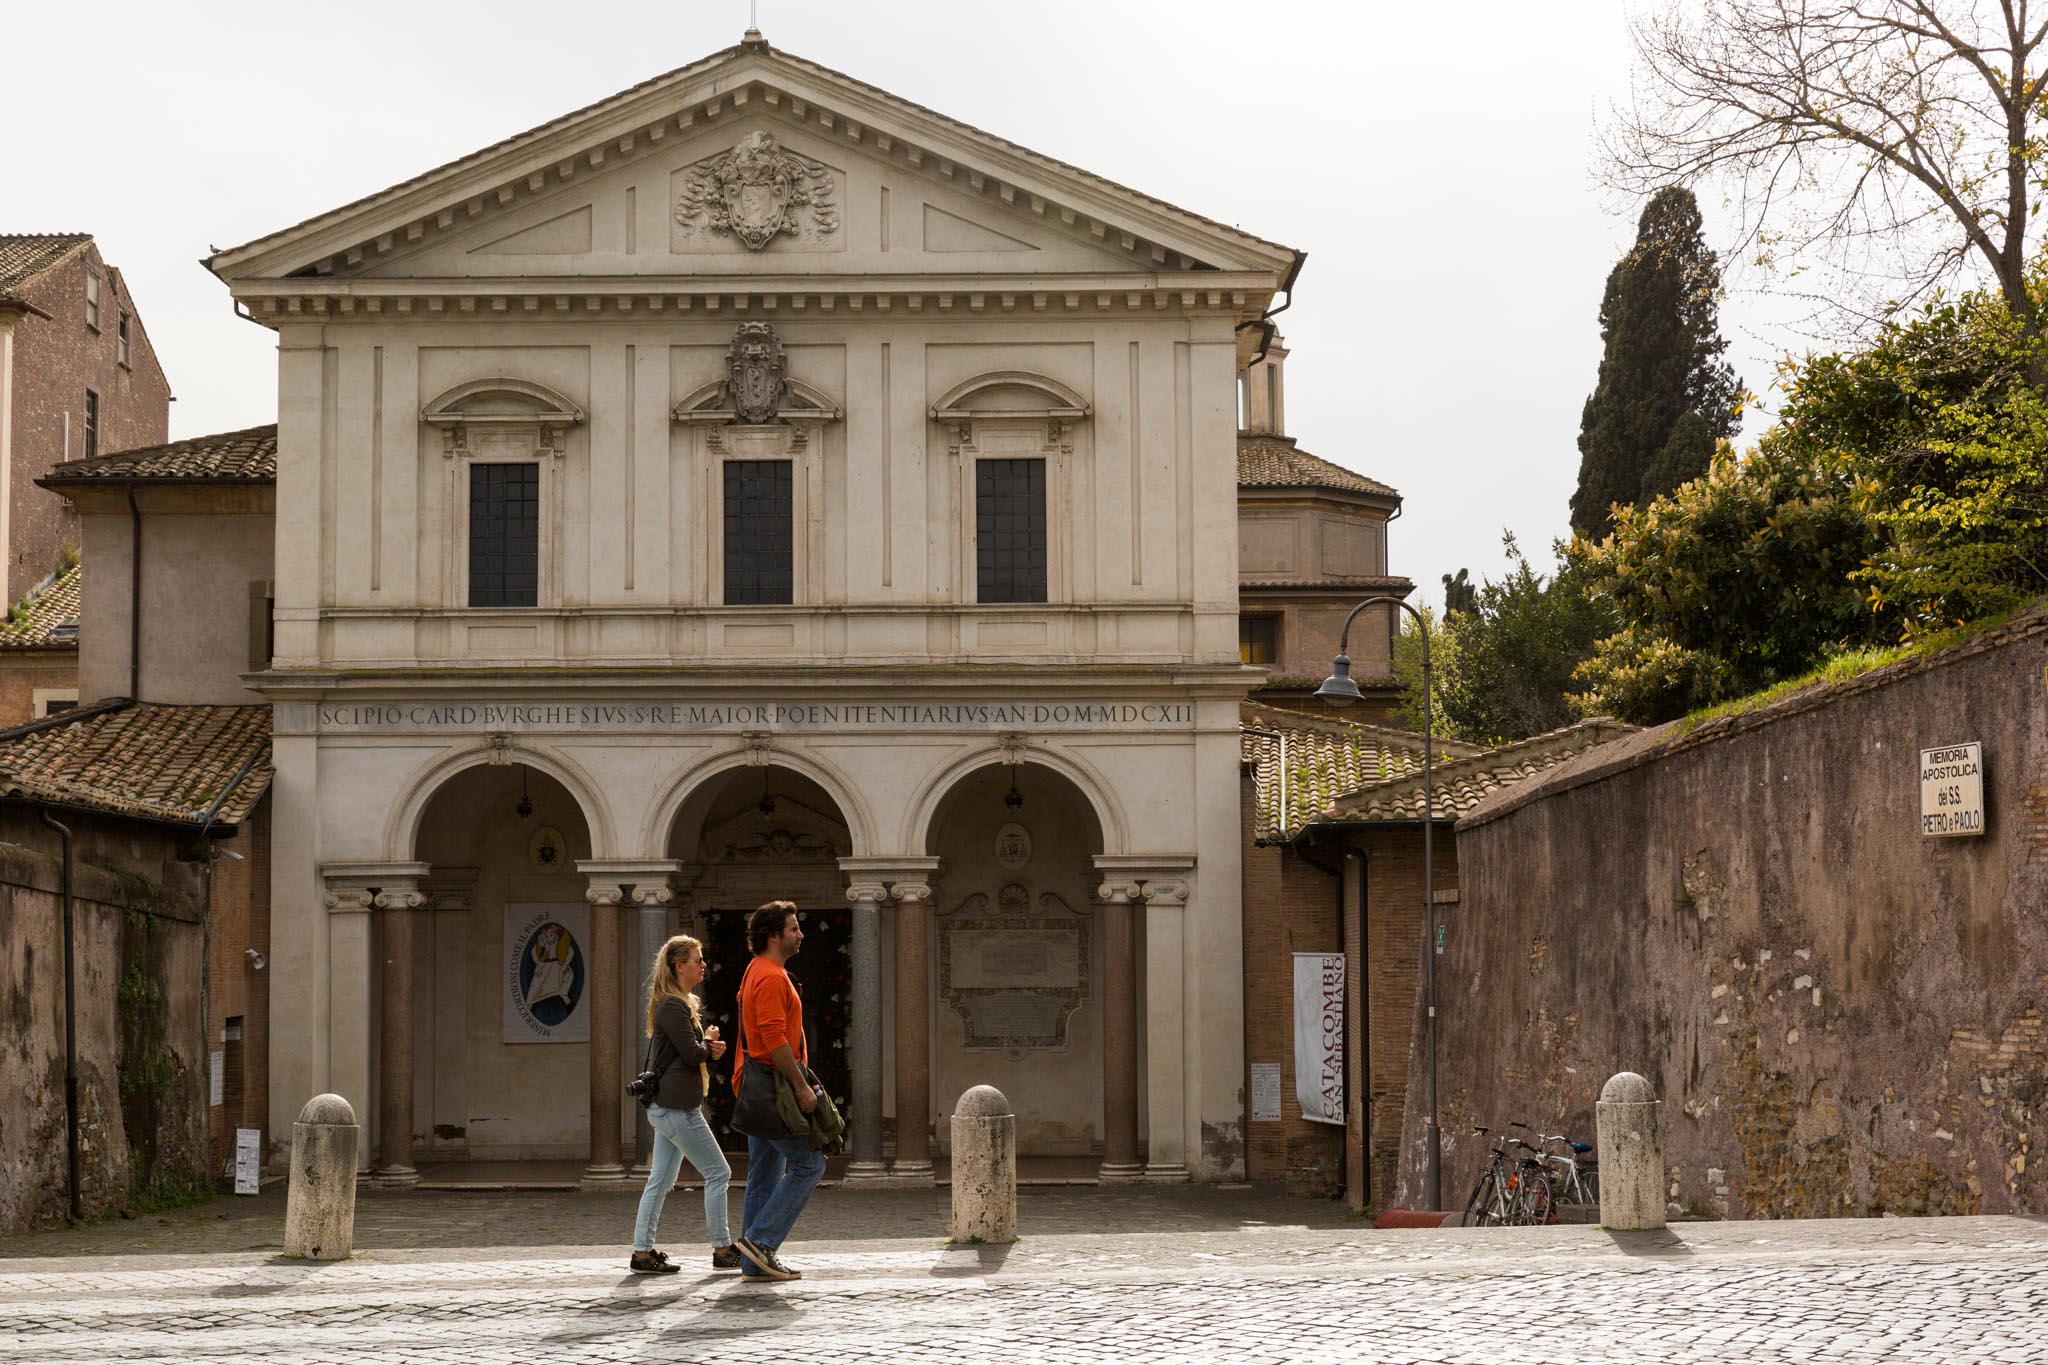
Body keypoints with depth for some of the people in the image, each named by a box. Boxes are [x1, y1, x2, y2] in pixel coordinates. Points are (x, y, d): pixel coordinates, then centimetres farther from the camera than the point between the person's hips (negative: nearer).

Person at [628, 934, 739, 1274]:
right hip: (677, 1107, -10)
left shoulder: (684, 1003, 19)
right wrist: (710, 1042, 1)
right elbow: (692, 1053, -19)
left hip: (667, 1106, 10)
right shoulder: (672, 1007, -14)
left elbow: (698, 1052, 22)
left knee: (660, 1181, 8)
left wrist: (709, 1048, 0)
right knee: (718, 1173, -4)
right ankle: (722, 1250, 2)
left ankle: (642, 1252, 8)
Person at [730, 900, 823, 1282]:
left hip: (757, 1084, 11)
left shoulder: (757, 972, 19)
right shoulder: (771, 977, -15)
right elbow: (775, 1039, -23)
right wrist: (802, 1086, -20)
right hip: (772, 1086, -11)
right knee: (808, 1164, -7)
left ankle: (757, 1262, 12)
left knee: (766, 1173, 11)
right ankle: (760, 1240, -9)